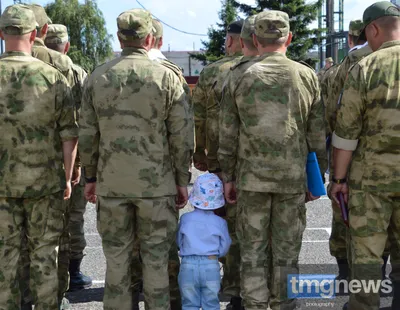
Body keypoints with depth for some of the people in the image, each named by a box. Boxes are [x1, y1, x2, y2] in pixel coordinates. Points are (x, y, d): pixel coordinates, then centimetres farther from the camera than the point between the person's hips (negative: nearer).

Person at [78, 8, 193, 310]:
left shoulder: (97, 77, 1)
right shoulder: (167, 78, -6)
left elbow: (87, 134, 4)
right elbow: (183, 136, -5)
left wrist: (91, 177, 13)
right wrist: (182, 180, 5)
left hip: (111, 183, 2)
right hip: (156, 184, -2)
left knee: (117, 259, 11)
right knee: (156, 260, 8)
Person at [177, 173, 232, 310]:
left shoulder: (185, 218, -2)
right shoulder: (220, 222, -2)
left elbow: (179, 242, 9)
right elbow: (224, 248, 3)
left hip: (188, 266, 0)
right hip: (211, 266, 0)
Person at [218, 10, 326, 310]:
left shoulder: (240, 79, -1)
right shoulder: (307, 77, -2)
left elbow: (228, 136, 1)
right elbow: (317, 136, 1)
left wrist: (228, 177, 9)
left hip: (252, 178, 0)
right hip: (293, 178, 0)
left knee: (252, 251, 8)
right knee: (286, 252, 9)